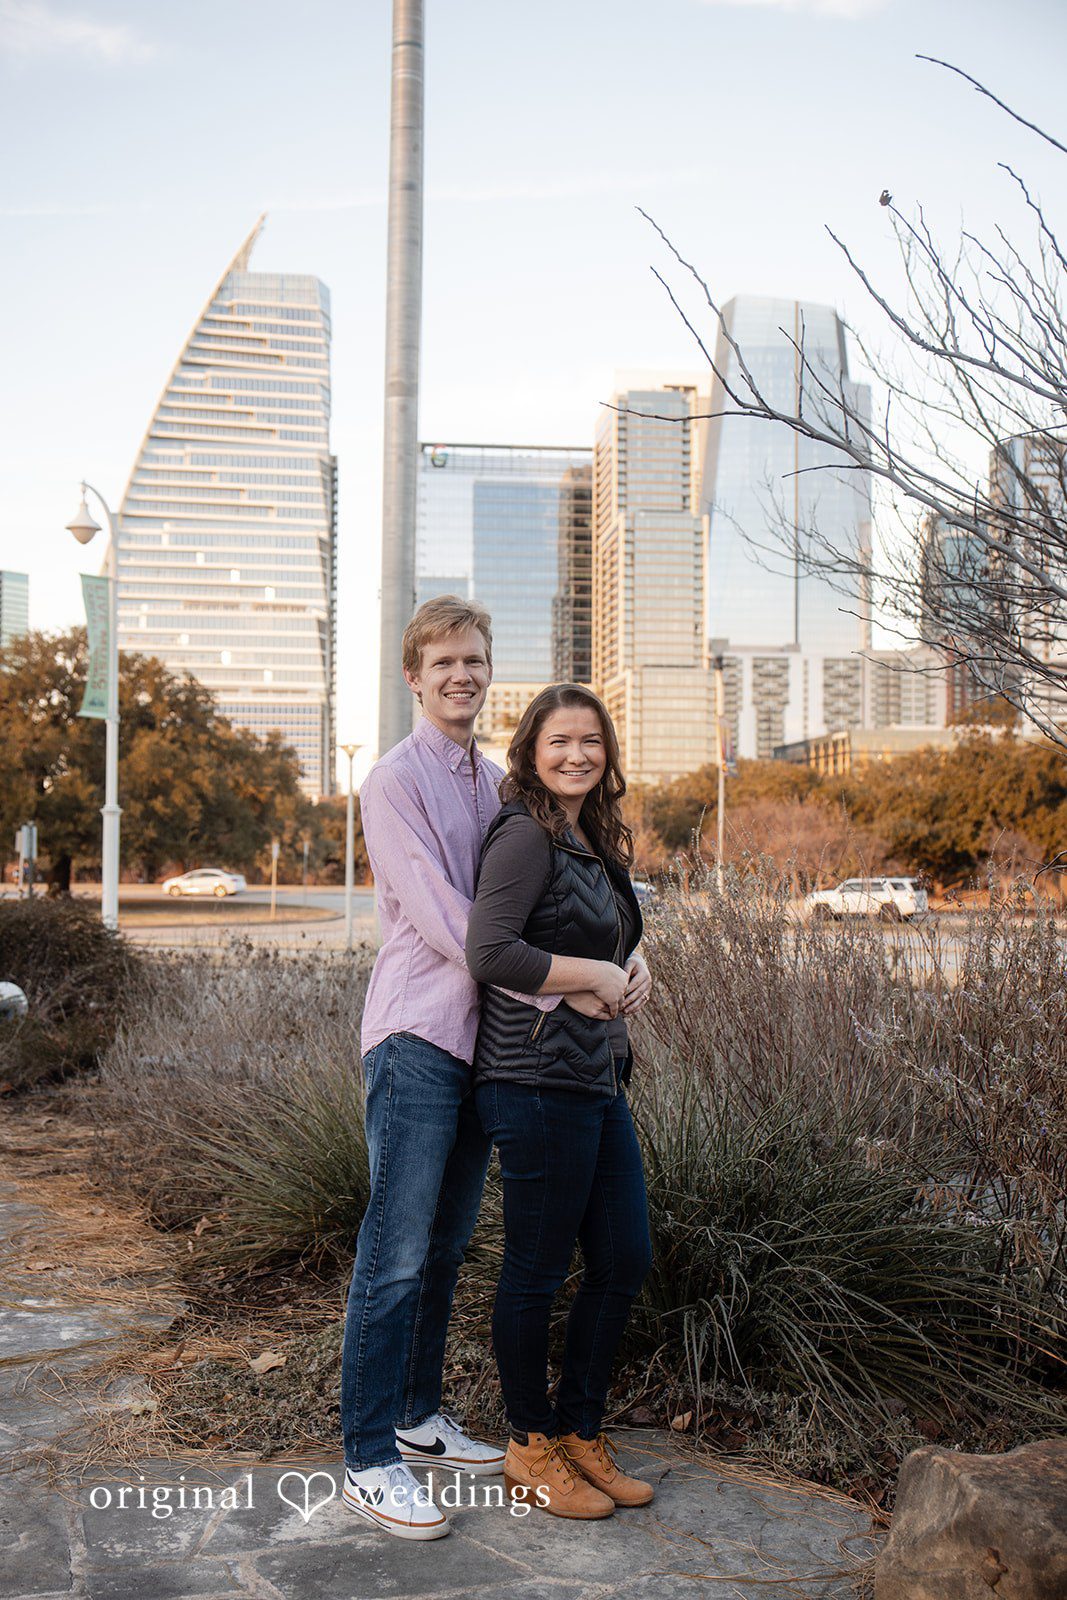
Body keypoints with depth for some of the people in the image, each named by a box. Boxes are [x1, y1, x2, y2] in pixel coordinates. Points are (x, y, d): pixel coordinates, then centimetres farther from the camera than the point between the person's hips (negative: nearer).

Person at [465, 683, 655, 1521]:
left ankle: (582, 1432, 31)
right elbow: (489, 951, -22)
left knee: (626, 1259, 14)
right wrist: (597, 977, -15)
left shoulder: (595, 841, 16)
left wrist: (635, 964, 3)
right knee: (536, 1270, 5)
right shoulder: (526, 834, -12)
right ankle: (532, 1448, 23)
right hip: (538, 1081, -9)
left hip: (601, 1080, 9)